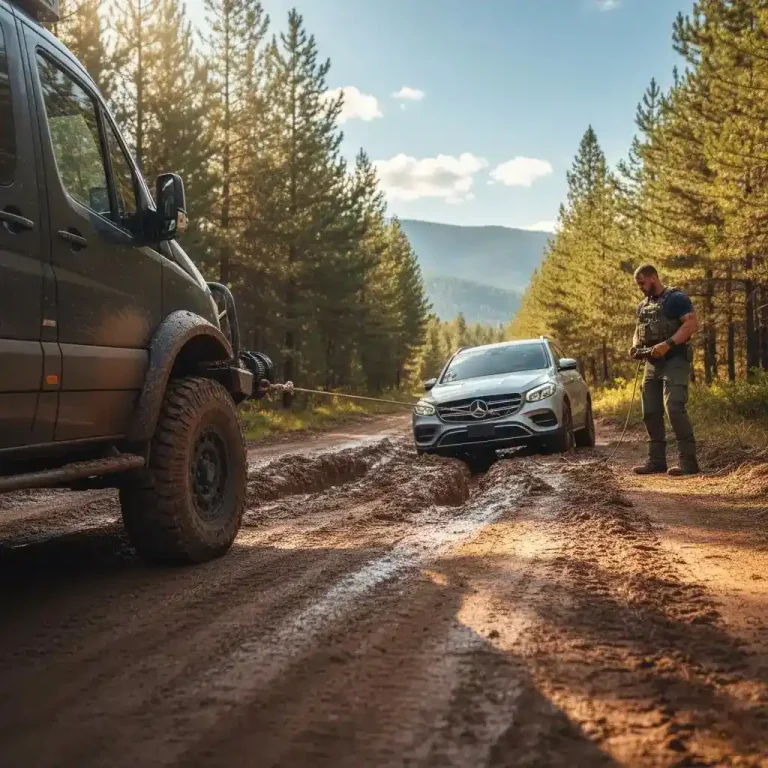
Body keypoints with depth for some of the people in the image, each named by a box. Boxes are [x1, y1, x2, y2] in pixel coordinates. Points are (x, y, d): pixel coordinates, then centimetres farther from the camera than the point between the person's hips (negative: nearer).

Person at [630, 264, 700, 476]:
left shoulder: (676, 298, -6)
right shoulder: (643, 306, 18)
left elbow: (692, 323, -16)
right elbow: (638, 331, 28)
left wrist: (667, 344, -25)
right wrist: (635, 346, 5)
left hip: (674, 362, -8)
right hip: (652, 364, 8)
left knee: (674, 409, -19)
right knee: (650, 412, 7)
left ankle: (689, 461, -14)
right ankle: (656, 460, 16)